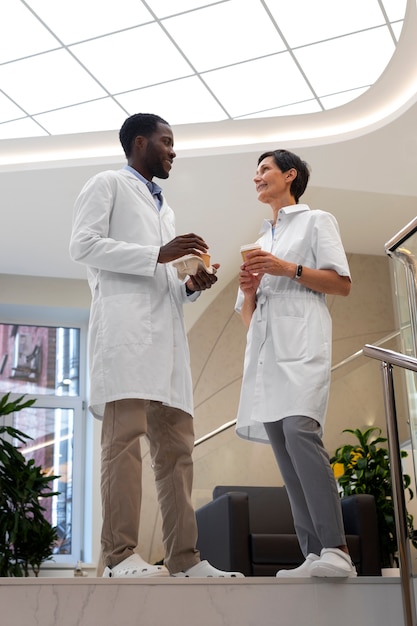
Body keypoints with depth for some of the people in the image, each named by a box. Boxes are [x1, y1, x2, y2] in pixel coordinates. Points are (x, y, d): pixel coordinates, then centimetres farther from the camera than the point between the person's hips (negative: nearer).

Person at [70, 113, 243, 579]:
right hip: (124, 323, -8)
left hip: (166, 332, 8)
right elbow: (82, 244, -4)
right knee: (125, 438, -16)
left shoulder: (163, 209, 33)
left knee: (176, 446, -1)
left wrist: (190, 287, 10)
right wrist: (158, 255, -10)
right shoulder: (108, 185, 11)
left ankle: (183, 558, -2)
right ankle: (120, 555, -18)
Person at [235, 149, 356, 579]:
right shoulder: (260, 241, 29)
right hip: (264, 346, 7)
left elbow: (342, 284, 1)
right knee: (283, 446, -5)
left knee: (300, 430, -26)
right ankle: (314, 555, -7)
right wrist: (248, 292, 5)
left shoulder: (316, 221, 13)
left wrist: (288, 269, -8)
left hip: (301, 338, -6)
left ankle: (334, 551, -29)